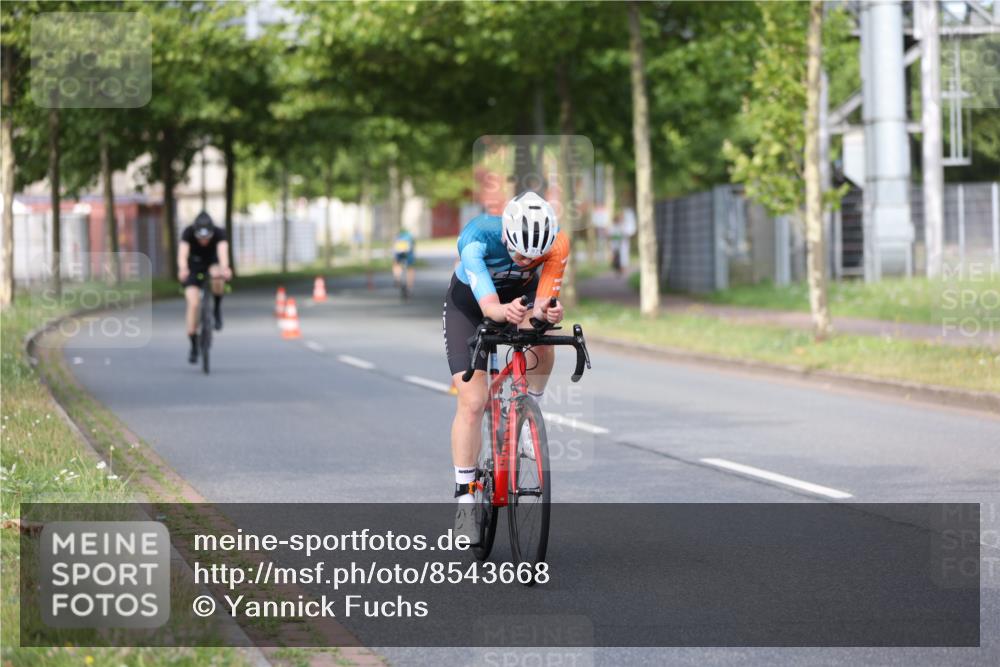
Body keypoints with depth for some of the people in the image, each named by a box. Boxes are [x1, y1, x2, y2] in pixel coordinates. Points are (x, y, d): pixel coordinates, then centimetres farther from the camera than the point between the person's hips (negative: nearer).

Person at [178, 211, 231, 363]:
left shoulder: (219, 234, -28)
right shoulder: (188, 233, -29)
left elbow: (223, 252, -46)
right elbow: (182, 253, -43)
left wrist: (224, 268, -67)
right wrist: (183, 269, -65)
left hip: (211, 264, 0)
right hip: (193, 267, 0)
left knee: (218, 276, -37)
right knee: (193, 304, -17)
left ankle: (217, 309, -10)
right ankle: (194, 347, -5)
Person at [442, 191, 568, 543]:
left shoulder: (556, 243, -31)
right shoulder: (477, 238, -38)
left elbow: (543, 296, -36)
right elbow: (488, 304, -49)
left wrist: (548, 311, -59)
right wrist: (504, 312, -71)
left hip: (520, 295, 2)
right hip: (469, 303, -2)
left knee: (542, 344, -32)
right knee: (472, 402, -12)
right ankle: (465, 500, -3)